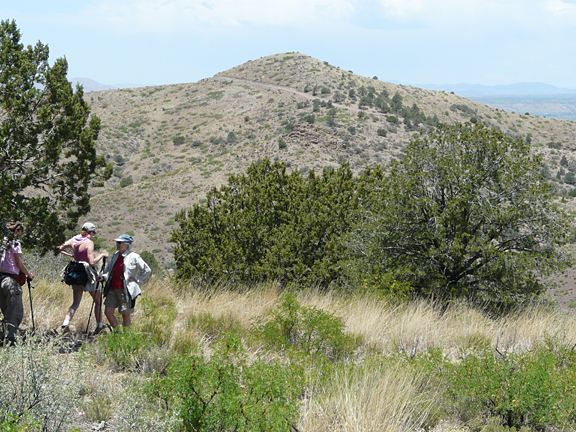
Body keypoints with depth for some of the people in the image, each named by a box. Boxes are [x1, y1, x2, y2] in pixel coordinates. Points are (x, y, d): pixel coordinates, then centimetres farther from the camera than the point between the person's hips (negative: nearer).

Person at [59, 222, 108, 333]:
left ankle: (66, 323, -12)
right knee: (98, 301, 13)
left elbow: (60, 248, 11)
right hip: (88, 273, -6)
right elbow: (92, 262, -22)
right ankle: (99, 326, 19)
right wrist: (102, 255, -8)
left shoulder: (73, 240, 3)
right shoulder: (89, 243, -16)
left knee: (75, 303, 8)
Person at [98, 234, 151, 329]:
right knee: (108, 312, 1)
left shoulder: (134, 257, -6)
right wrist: (103, 277, 3)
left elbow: (147, 271, 0)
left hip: (125, 291, -6)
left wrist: (137, 280, -2)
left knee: (126, 316, 3)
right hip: (112, 289, 6)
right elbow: (109, 269, 21)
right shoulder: (115, 255, 11)